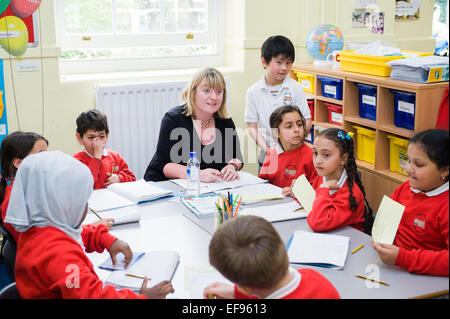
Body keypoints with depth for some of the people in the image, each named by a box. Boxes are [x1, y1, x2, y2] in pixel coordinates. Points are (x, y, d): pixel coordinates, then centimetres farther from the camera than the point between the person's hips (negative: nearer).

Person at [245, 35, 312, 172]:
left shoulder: (295, 88, -1)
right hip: (267, 155, 1)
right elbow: (252, 126, 1)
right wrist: (265, 147, -15)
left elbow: (307, 122, -1)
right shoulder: (254, 92, 1)